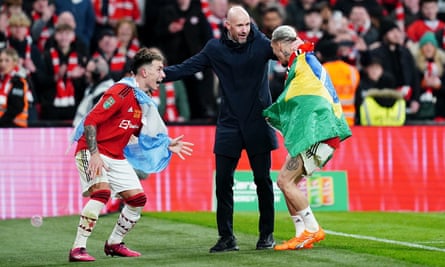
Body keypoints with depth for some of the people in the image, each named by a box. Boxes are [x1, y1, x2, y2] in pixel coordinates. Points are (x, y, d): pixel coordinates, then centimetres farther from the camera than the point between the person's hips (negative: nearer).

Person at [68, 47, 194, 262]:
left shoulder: (144, 100, 8)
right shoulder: (121, 92, -19)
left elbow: (143, 133, 23)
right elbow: (90, 121, -21)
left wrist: (167, 144, 11)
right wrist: (94, 155, -26)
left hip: (116, 157, 9)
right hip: (92, 151, -9)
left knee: (138, 198, 5)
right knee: (102, 192, -28)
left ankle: (114, 244, 24)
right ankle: (78, 249, -26)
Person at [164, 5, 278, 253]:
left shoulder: (261, 44, -3)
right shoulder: (215, 49, 2)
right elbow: (185, 68, 3)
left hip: (258, 123, -2)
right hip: (229, 125, 2)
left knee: (262, 179, 0)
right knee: (223, 181, -1)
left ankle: (267, 234, 12)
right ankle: (227, 237, 7)